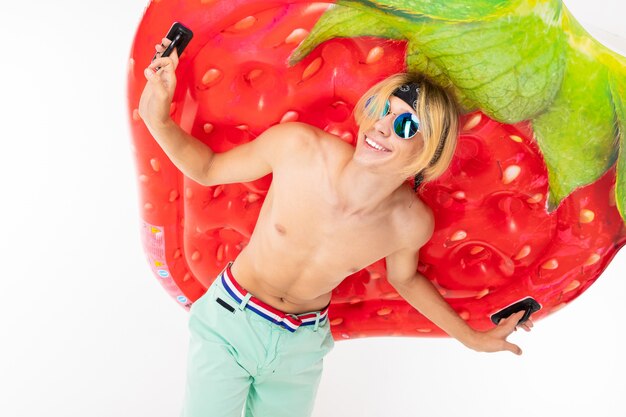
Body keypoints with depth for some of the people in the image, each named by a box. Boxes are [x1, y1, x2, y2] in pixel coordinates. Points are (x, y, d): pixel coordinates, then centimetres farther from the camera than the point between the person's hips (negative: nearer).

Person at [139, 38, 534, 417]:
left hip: (303, 344, 2)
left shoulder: (412, 223, -19)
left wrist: (472, 337, 9)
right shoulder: (297, 146, -25)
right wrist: (159, 120, -25)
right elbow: (207, 169, -9)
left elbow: (404, 278, 4)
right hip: (230, 321, -1)